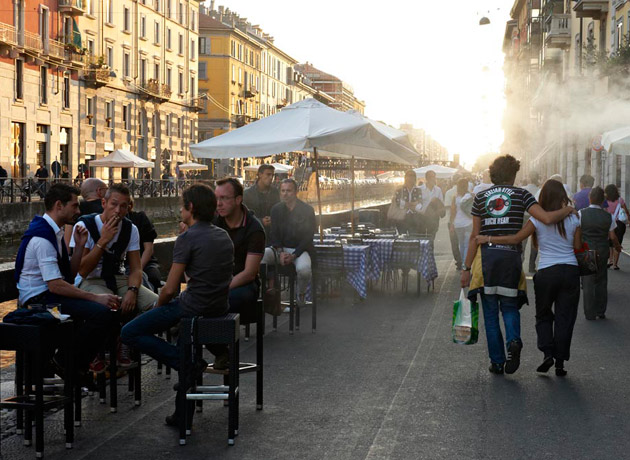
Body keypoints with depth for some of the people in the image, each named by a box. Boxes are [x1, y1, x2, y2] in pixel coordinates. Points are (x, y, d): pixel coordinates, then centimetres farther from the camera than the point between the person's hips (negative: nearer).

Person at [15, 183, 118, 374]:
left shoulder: (54, 232, 13)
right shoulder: (42, 238, -19)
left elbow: (69, 274, 15)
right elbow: (55, 285, -24)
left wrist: (79, 246, 2)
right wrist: (95, 297, -21)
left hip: (49, 294, 11)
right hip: (39, 300, -11)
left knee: (105, 304, 11)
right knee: (101, 312, -24)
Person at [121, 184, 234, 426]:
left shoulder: (187, 238, -12)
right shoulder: (224, 236, 10)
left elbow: (170, 289, -13)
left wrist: (159, 305, 7)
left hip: (194, 306, -8)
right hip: (220, 306, 8)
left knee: (129, 333, 1)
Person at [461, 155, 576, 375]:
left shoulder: (480, 197, 6)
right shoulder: (521, 195, 2)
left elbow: (475, 236, 4)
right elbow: (547, 219, -10)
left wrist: (467, 268, 7)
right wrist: (568, 210, 9)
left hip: (486, 256, 1)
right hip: (511, 256, -1)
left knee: (490, 311, 9)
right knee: (510, 306, 14)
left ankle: (497, 361, 8)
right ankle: (513, 341, -15)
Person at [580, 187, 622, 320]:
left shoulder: (581, 214, -10)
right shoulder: (608, 216, -4)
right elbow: (612, 237, 3)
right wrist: (617, 246, 23)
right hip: (602, 252, 2)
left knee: (588, 283, 5)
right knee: (601, 281, 15)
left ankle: (590, 314, 7)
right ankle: (601, 312, 21)